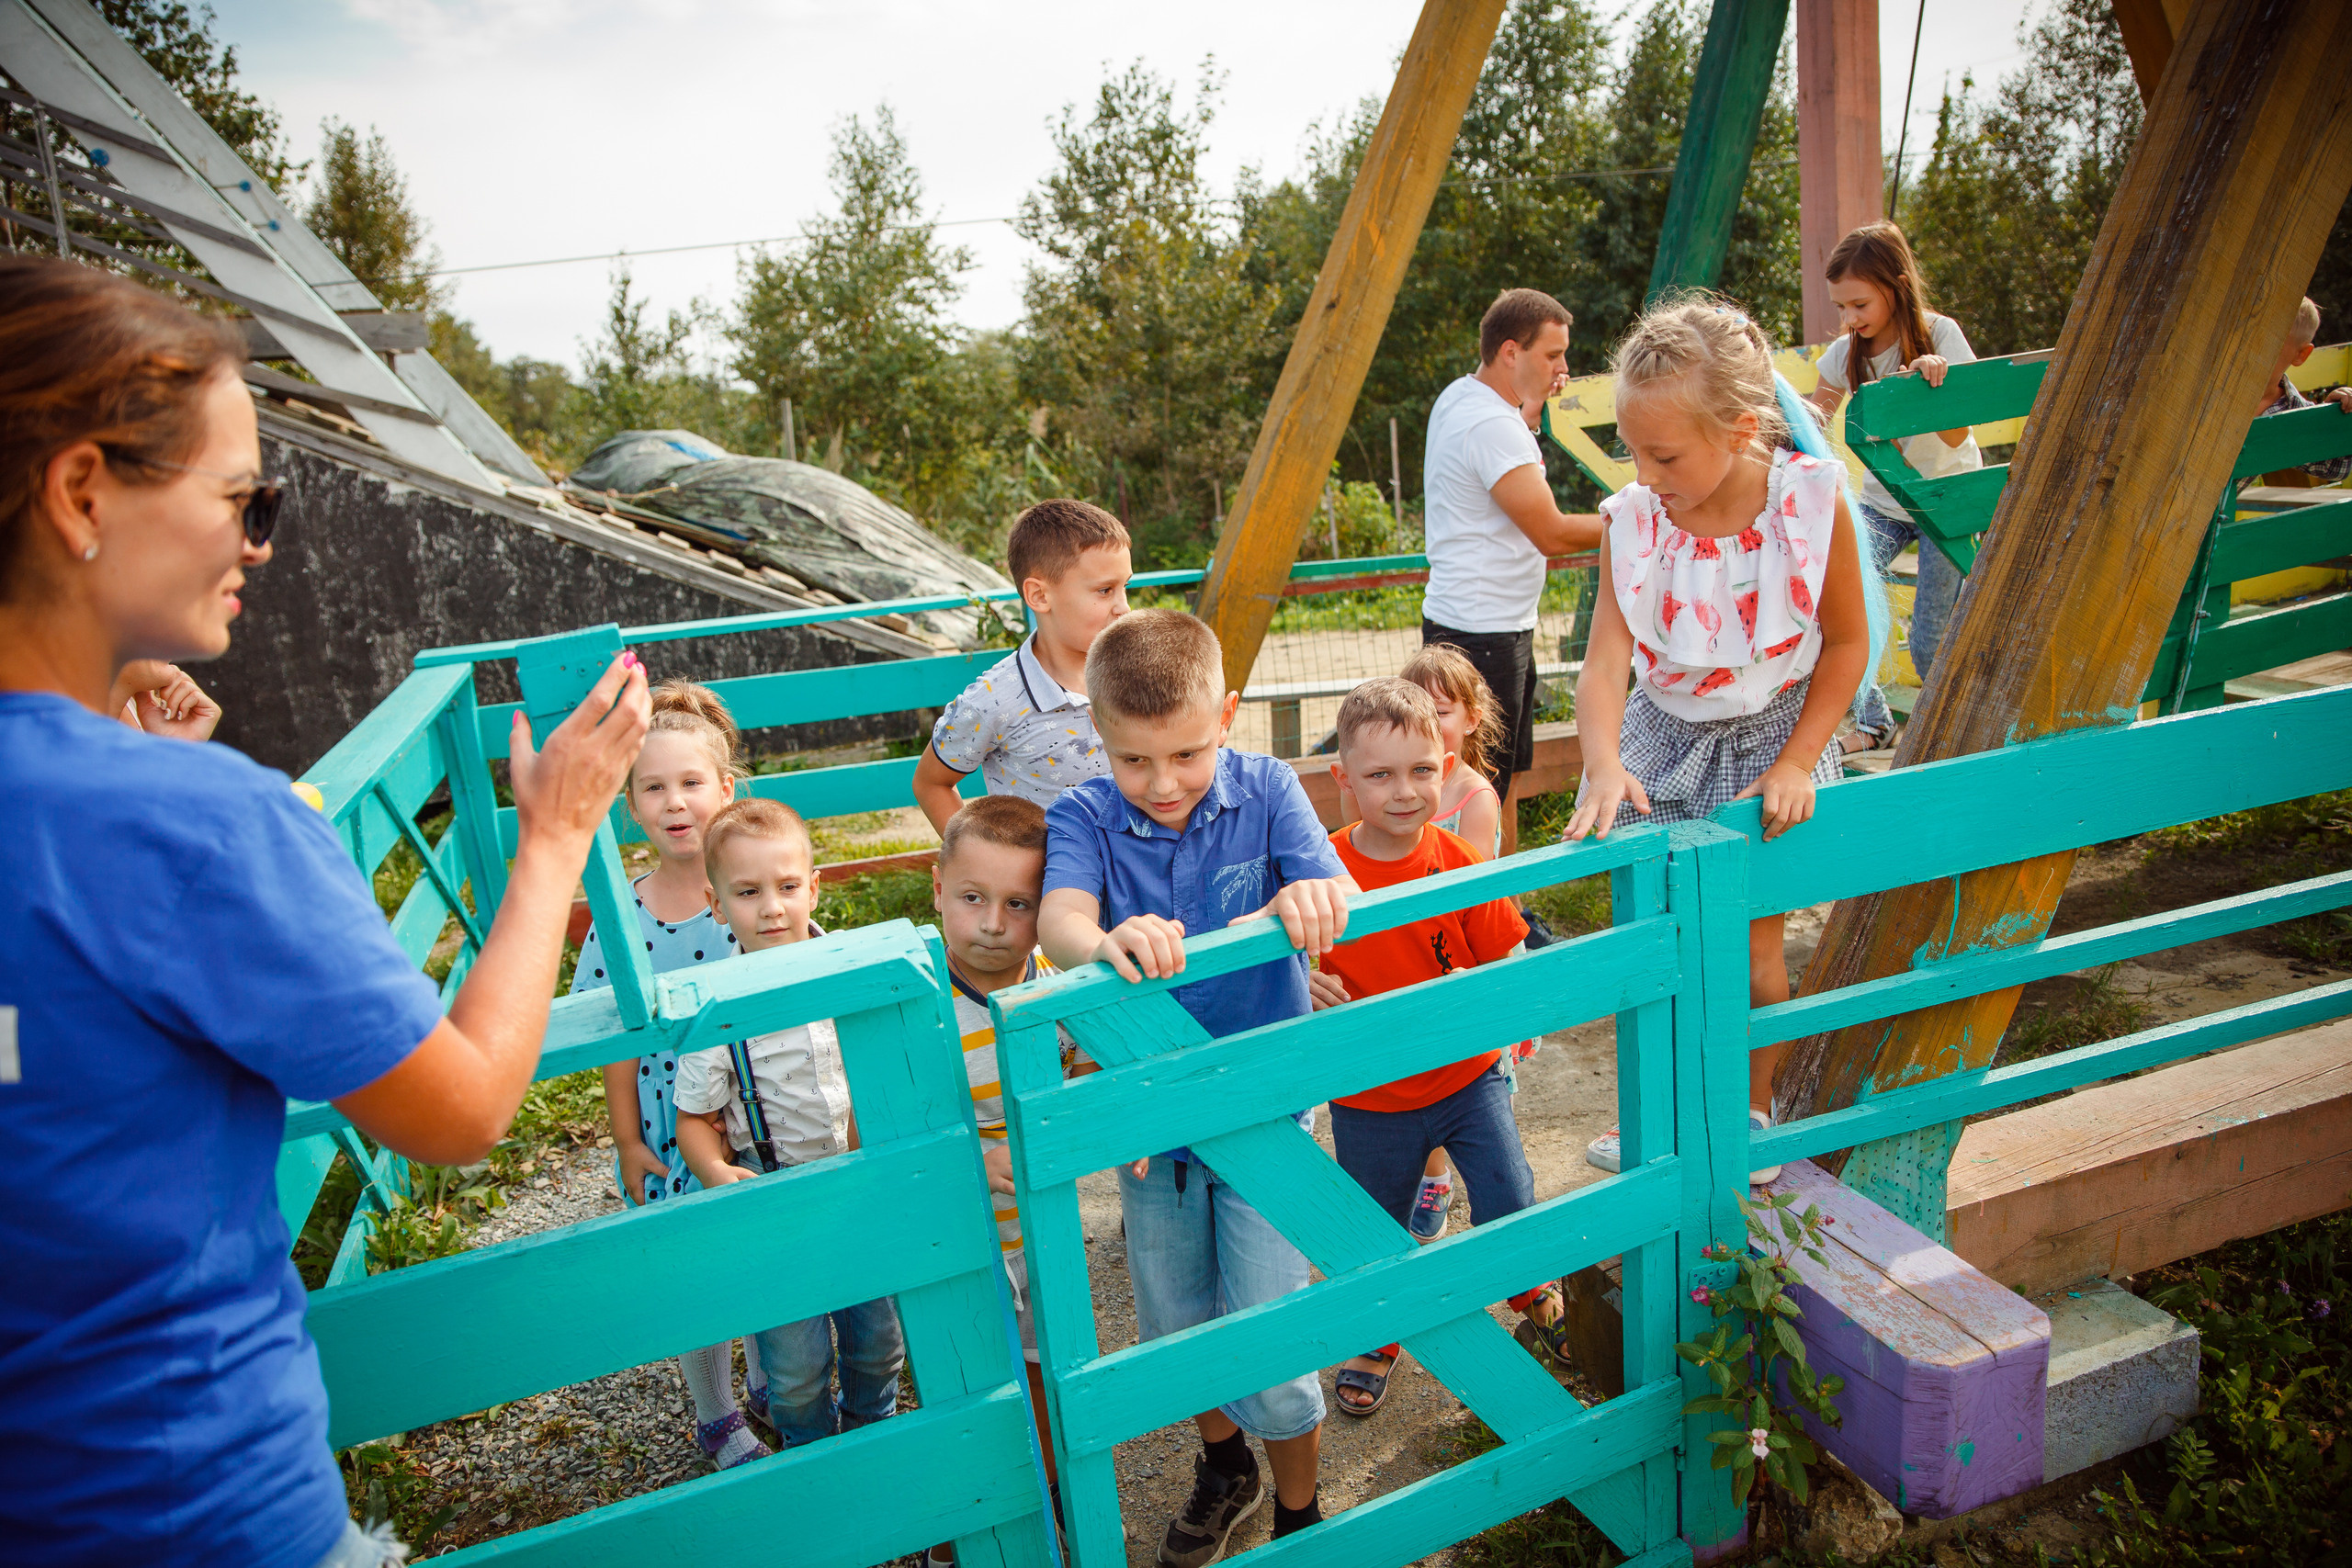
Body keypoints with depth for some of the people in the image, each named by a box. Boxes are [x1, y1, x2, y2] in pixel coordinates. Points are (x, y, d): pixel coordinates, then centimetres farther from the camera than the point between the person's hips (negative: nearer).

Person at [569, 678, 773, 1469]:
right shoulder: (620, 921, -9)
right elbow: (619, 1045, -3)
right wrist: (628, 1143, -1)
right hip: (674, 1129, 0)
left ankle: (773, 1382, 44)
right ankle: (717, 1418, 37)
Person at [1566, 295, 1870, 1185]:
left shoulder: (1812, 500, -18)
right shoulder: (1632, 518, -14)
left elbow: (1846, 645, -7)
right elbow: (1605, 661, -20)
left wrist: (1795, 763, -13)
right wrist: (1604, 763, -38)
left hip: (1770, 737, -2)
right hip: (1663, 742, 2)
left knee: (1750, 942, 7)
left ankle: (1753, 1111, 33)